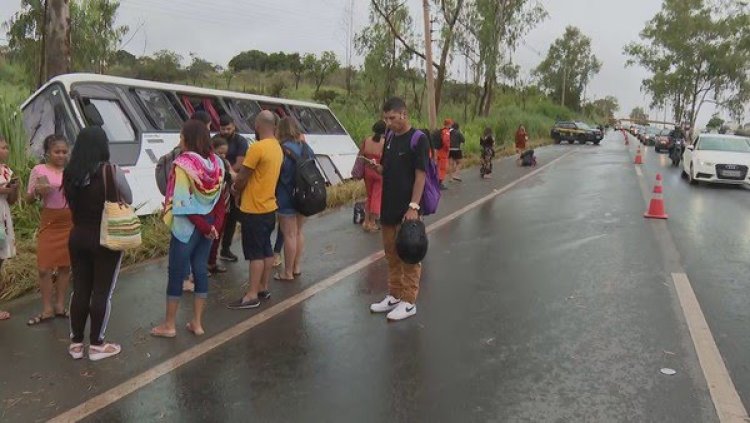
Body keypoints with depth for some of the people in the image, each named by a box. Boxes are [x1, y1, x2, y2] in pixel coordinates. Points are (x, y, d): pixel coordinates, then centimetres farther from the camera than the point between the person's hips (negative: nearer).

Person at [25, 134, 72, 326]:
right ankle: (47, 309, 10)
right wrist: (36, 191, -19)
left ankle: (60, 306, 19)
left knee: (65, 265, 8)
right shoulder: (39, 170, -3)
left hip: (71, 222, 2)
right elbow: (28, 199, 1)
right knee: (44, 267, -2)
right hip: (49, 222, -2)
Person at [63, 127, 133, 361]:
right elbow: (129, 200, -3)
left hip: (78, 237, 5)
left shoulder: (69, 173, -2)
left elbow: (73, 203, 10)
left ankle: (76, 343, 23)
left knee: (79, 290, 14)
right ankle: (96, 345, 15)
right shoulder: (111, 172, -16)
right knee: (102, 292, 6)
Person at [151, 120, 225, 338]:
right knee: (201, 271, 12)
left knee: (176, 273, 5)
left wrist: (204, 227, -11)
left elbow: (182, 201, -17)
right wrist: (214, 224, -3)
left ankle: (169, 325, 15)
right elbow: (220, 198, 2)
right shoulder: (216, 162, 3)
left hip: (187, 226, -6)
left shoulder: (183, 163, -15)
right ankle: (197, 323, 18)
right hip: (208, 224, 6)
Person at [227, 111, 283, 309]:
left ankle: (252, 296, 3)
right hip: (269, 207, 8)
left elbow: (242, 177, -14)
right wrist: (241, 185, 8)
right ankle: (263, 288, 23)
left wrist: (234, 189, 5)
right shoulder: (277, 148, 8)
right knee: (266, 250, 14)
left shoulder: (257, 147, -20)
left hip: (254, 209, -8)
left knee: (255, 253, -3)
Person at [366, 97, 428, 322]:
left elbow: (421, 175, -15)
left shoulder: (418, 139, -10)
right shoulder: (390, 139, 12)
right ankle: (394, 296, 27)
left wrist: (414, 206, -21)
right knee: (391, 255, 15)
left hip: (407, 210, -7)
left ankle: (409, 302, 12)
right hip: (388, 208, 7)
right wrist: (377, 168, -4)